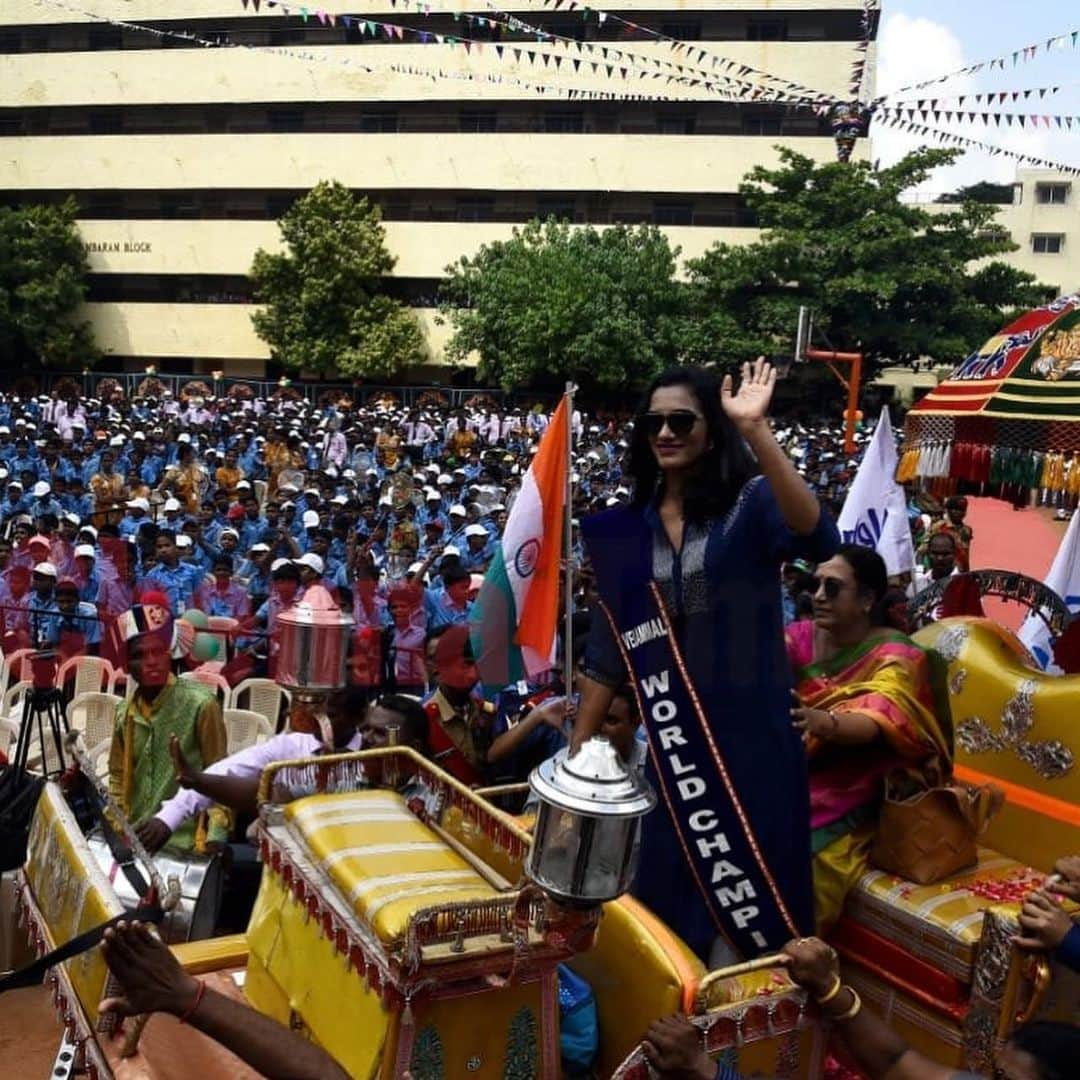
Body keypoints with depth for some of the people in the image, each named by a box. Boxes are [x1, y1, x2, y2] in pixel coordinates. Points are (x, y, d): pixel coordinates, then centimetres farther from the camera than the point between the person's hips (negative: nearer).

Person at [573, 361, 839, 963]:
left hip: (750, 733, -3)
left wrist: (755, 431, -34)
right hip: (671, 736, 4)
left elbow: (819, 540, -29)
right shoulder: (629, 529, 5)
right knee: (666, 896, 13)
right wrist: (578, 747, 9)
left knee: (750, 898, 4)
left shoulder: (751, 503, -6)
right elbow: (610, 650, 9)